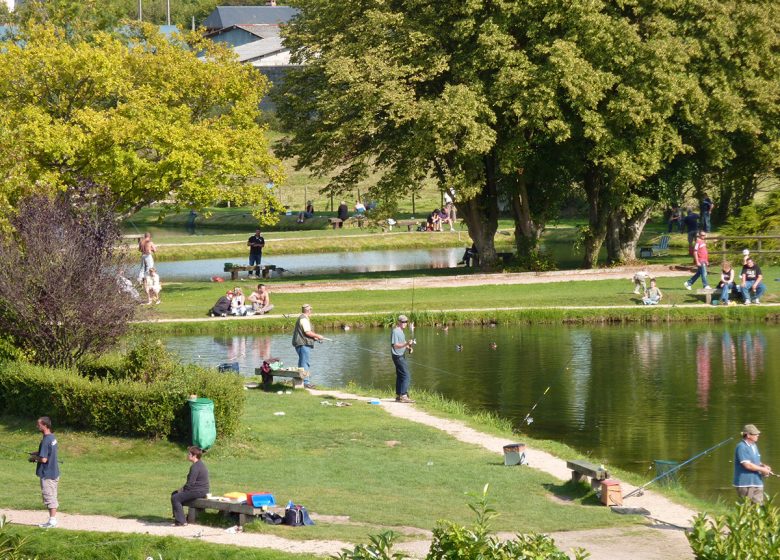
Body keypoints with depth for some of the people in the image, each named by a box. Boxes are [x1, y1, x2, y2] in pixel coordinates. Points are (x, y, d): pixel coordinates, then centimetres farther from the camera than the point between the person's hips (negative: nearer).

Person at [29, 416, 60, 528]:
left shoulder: (46, 440, -22)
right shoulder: (53, 437, 6)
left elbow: (44, 459, -25)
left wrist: (34, 458, -7)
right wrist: (37, 453, 10)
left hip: (47, 474, -9)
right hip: (54, 472, 9)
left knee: (49, 497, -1)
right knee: (53, 497, 14)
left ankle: (52, 520, 3)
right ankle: (53, 520, 19)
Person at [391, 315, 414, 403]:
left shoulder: (400, 331, 14)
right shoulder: (395, 331, -15)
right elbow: (395, 345, -21)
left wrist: (408, 347, 5)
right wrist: (406, 344, -33)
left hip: (402, 356, 10)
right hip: (398, 356, -10)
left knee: (400, 376, 14)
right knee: (406, 375, -13)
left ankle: (398, 396, 19)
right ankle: (403, 396, -16)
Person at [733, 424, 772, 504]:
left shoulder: (754, 446, 15)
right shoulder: (741, 447, -15)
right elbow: (747, 465, -21)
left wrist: (763, 466, 3)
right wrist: (762, 469, -12)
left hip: (757, 483, 9)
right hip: (745, 484, -9)